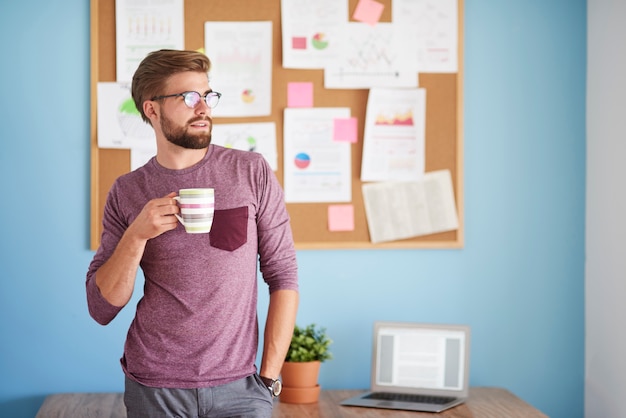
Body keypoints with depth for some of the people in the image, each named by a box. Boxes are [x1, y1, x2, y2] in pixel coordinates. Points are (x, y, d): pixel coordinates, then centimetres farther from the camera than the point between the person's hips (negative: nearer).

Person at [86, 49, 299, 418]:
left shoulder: (252, 172, -2)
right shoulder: (127, 192, 1)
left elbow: (283, 276, -1)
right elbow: (101, 309, 1)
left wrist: (269, 376, -5)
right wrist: (136, 236, -13)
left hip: (237, 386, 0)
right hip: (154, 387, 1)